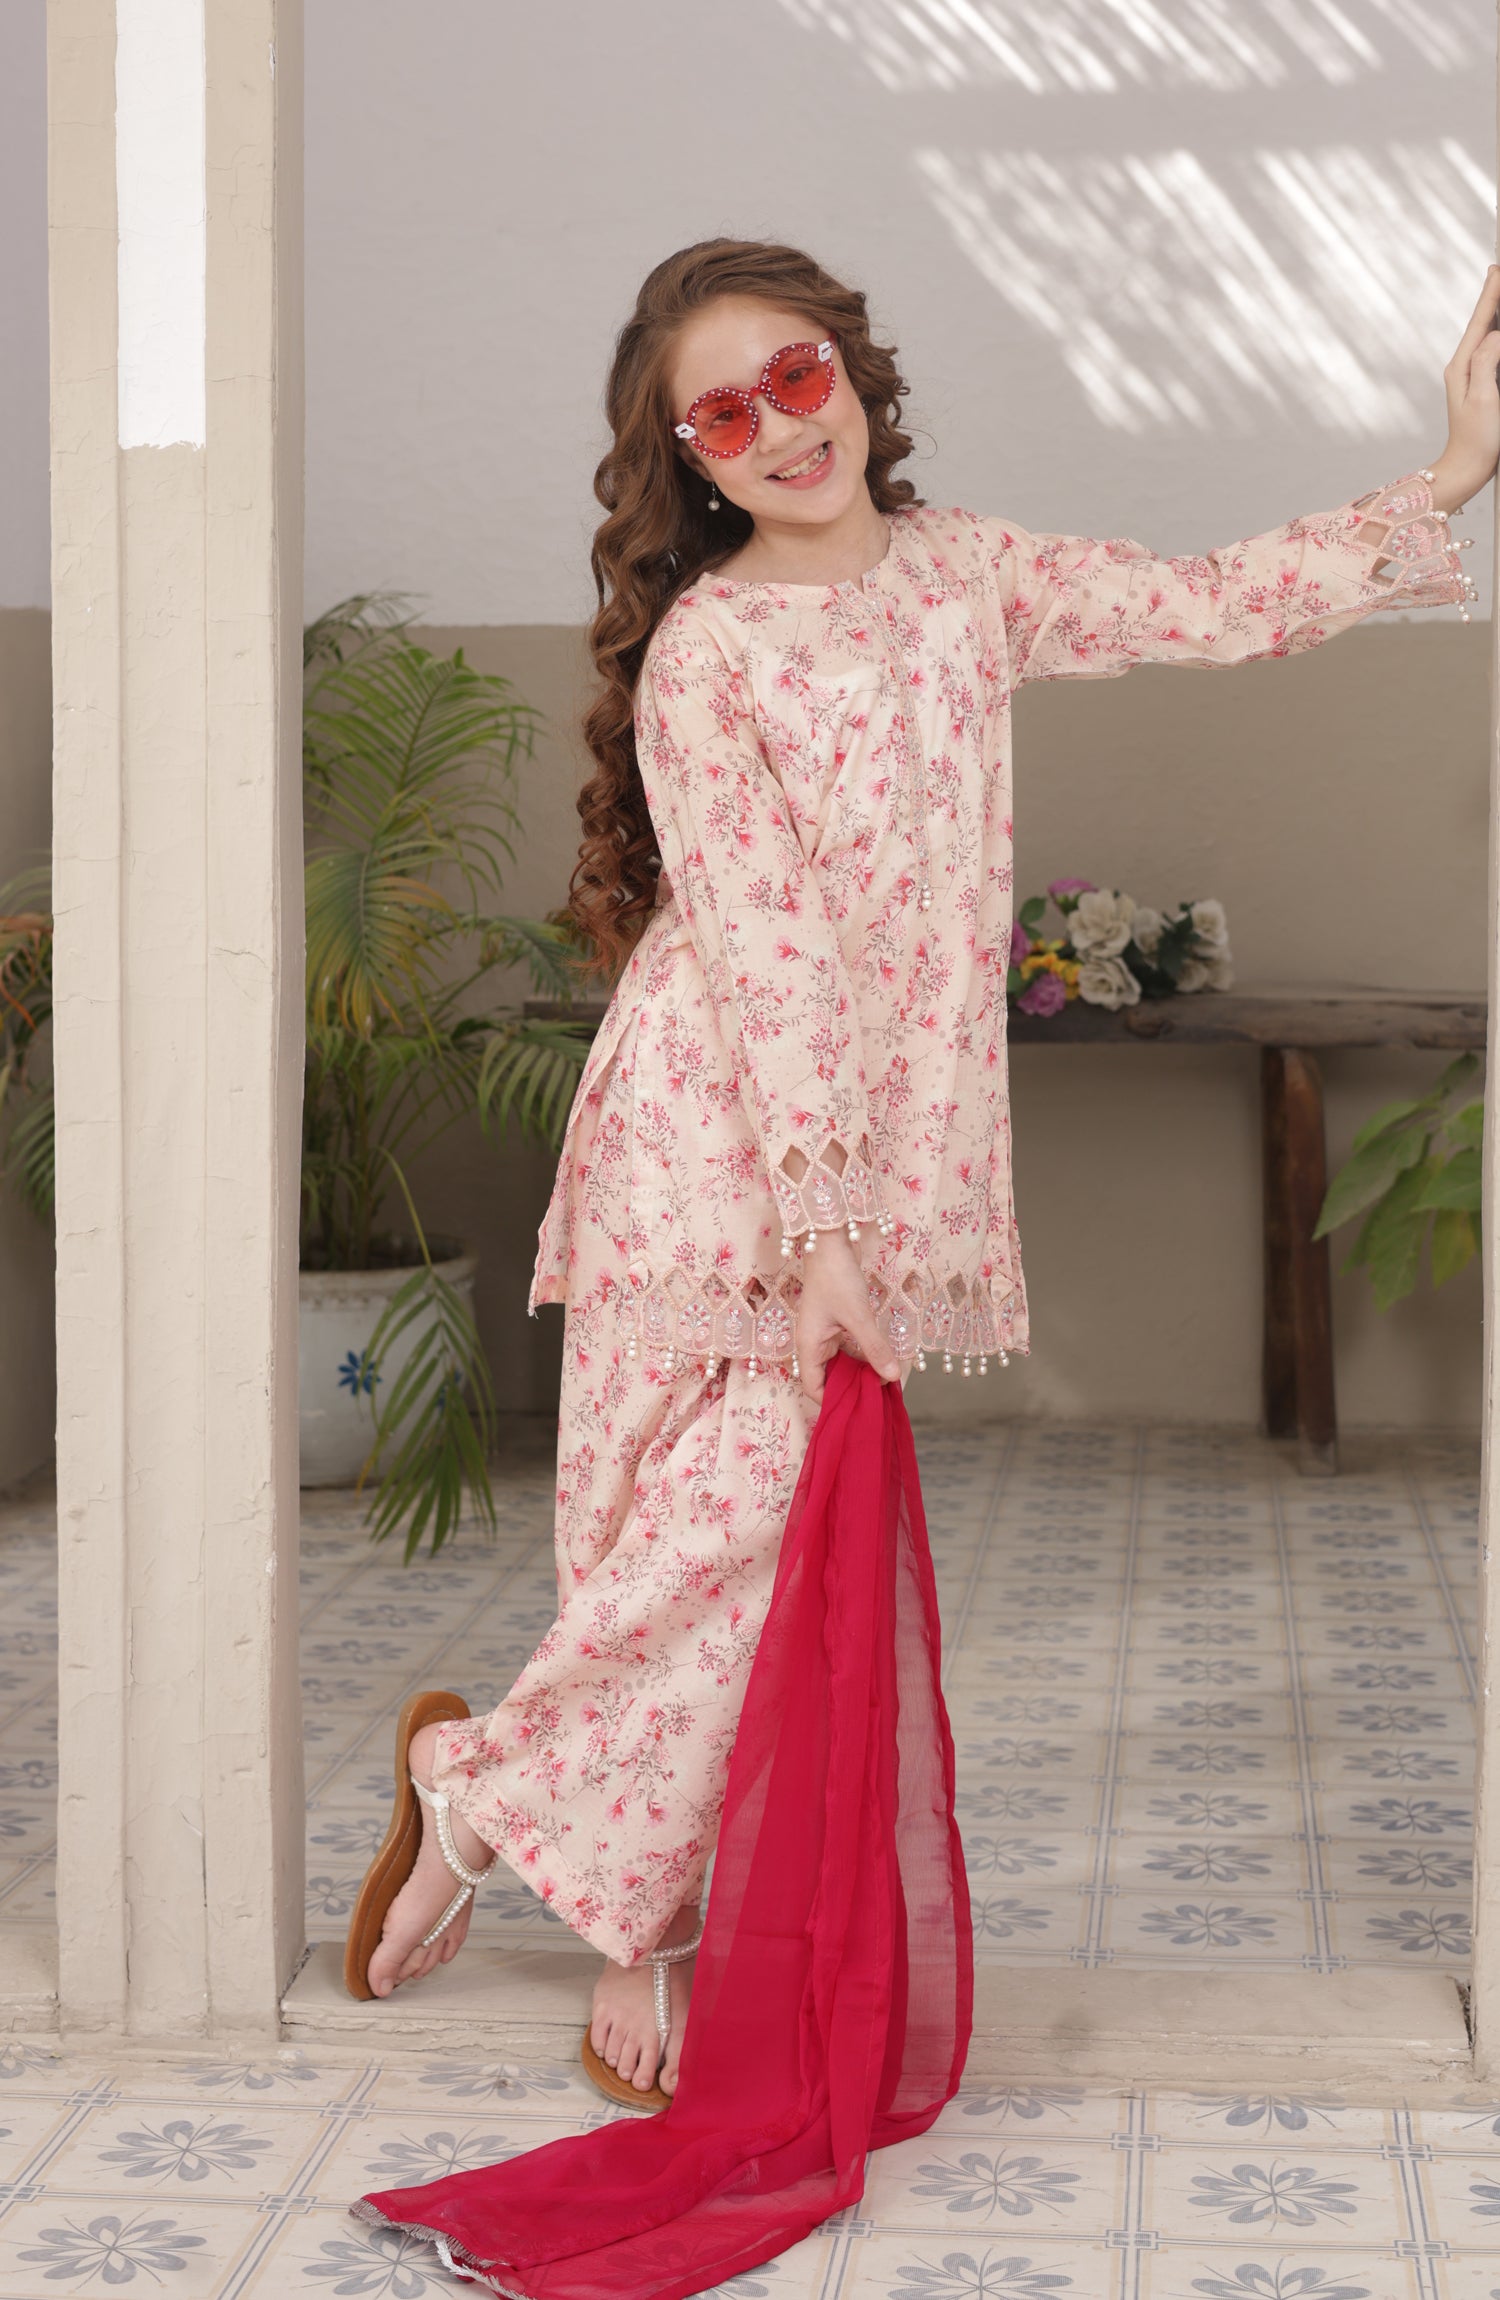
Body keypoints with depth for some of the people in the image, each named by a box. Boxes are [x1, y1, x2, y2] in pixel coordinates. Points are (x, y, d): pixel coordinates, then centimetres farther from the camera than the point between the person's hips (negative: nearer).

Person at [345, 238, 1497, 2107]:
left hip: (892, 1143, 5)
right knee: (726, 1516, -9)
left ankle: (646, 1921, 16)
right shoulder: (702, 653, -8)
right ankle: (486, 1780, 14)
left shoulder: (967, 577, 10)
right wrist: (817, 1231, -19)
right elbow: (761, 947, -15)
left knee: (789, 1535, 5)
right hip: (720, 1141, -5)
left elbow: (1220, 608, 14)